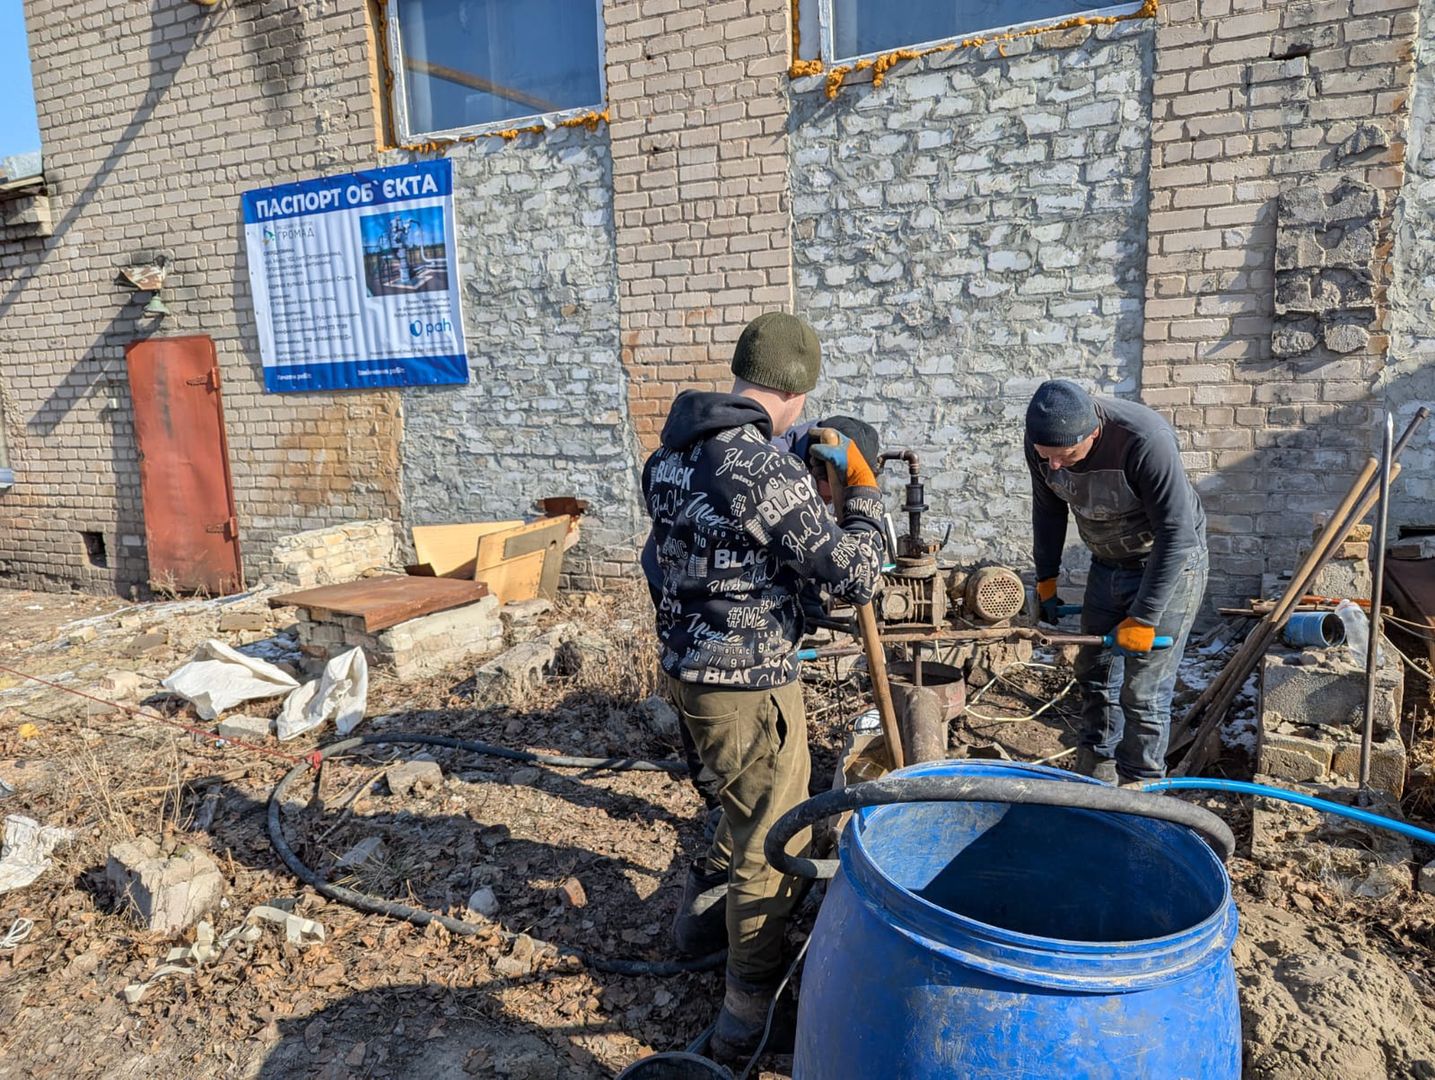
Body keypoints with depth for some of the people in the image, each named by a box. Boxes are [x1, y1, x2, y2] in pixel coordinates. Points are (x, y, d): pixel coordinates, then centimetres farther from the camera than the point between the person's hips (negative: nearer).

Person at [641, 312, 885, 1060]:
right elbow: (856, 576, -21)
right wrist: (862, 488, -5)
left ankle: (702, 907, 47)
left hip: (687, 667, 9)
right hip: (747, 684, -8)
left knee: (752, 805, 30)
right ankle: (750, 1007, 26)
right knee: (775, 839, 11)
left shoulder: (672, 453, 3)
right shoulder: (767, 469, -24)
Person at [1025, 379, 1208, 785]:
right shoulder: (1041, 439, -15)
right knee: (1094, 672, 15)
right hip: (1107, 564, 6)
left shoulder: (1144, 441, -34)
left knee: (1142, 691, -6)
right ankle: (1094, 773, 32)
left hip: (1169, 565, -6)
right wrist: (1046, 579, 6)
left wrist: (1143, 617, -27)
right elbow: (1048, 509, 3)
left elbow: (1176, 533, -29)